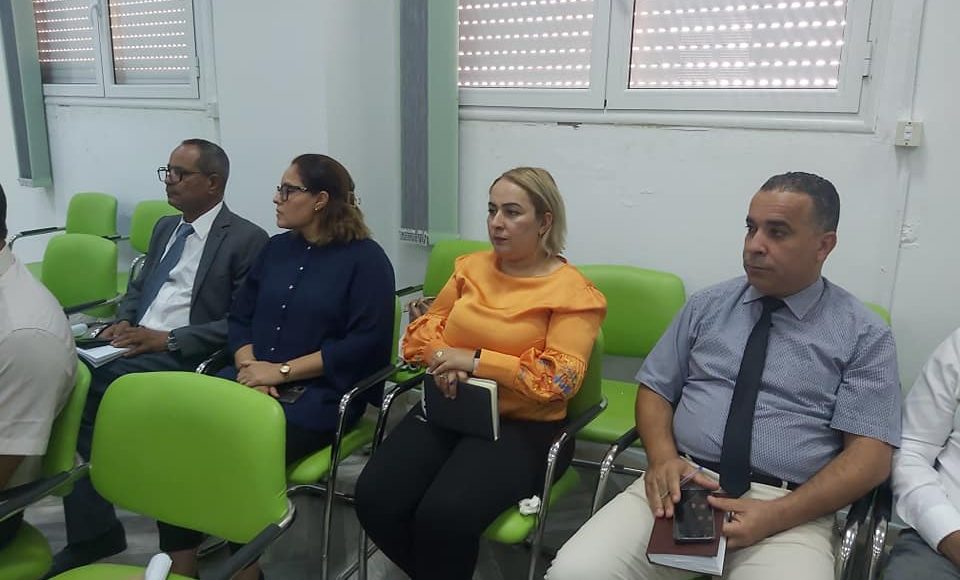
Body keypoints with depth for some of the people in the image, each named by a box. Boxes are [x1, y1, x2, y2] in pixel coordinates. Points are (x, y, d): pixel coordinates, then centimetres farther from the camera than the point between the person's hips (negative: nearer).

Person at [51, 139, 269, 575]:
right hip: (134, 346, 7)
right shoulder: (165, 228, 20)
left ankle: (93, 528, -8)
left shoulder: (247, 240, -5)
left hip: (184, 357, -7)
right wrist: (124, 321, 2)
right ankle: (90, 529, -8)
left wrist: (167, 339, -18)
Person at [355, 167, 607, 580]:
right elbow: (425, 326, 17)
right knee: (375, 499, -17)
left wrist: (475, 359, -18)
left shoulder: (572, 292, -7)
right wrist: (441, 358, -7)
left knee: (444, 515, -30)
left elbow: (559, 380, -16)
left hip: (523, 425, -5)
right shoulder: (470, 267, 10)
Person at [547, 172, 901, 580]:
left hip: (788, 508, -1)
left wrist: (777, 515, -16)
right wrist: (663, 458, -9)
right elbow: (654, 389, 12)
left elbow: (870, 455, -3)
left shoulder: (864, 335, 3)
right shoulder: (707, 305, 10)